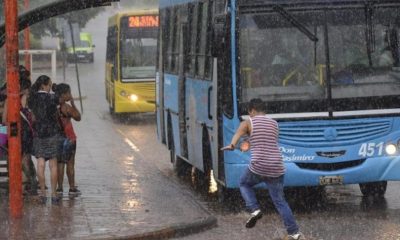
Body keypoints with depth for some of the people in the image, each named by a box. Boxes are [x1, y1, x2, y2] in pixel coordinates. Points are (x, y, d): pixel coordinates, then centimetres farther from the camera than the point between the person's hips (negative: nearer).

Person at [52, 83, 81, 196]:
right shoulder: (66, 107, -16)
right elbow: (78, 117, -5)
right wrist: (73, 104, -4)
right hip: (68, 138, -6)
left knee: (59, 163, 9)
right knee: (70, 163, 3)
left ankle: (59, 188, 8)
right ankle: (72, 188, 7)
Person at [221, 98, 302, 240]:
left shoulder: (248, 123, 2)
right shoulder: (274, 124, 14)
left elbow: (238, 134, -18)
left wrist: (232, 145, -32)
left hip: (258, 167, -3)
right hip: (276, 168, 4)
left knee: (244, 184, 27)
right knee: (279, 201, 10)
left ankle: (254, 210, 5)